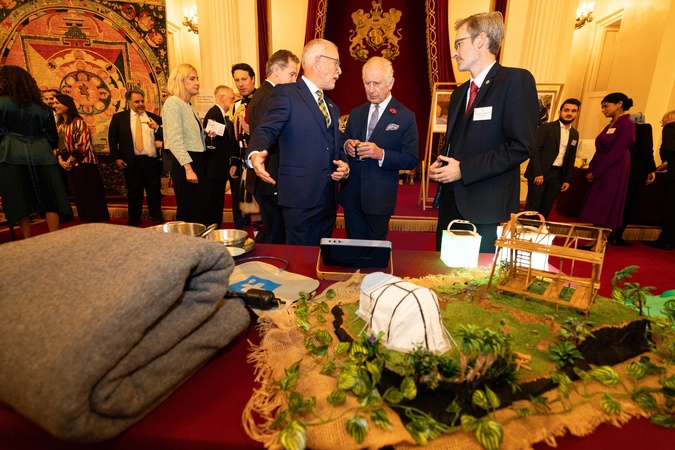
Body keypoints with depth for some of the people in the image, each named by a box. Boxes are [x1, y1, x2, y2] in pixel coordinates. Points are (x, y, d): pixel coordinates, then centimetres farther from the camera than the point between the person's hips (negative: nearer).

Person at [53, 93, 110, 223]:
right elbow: (58, 145, 15)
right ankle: (86, 221, 18)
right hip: (70, 166, 7)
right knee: (79, 197, 10)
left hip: (84, 165, -7)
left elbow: (82, 145, -16)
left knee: (90, 196, -3)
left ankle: (97, 222, 7)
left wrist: (69, 161, -10)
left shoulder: (78, 122, -10)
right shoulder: (59, 124, 12)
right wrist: (60, 160, -1)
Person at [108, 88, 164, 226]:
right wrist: (116, 158, 0)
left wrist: (157, 128, -13)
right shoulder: (119, 118, 7)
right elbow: (112, 139, 8)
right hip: (132, 161, 0)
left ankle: (156, 218, 20)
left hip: (152, 161, 1)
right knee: (134, 192, 7)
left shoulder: (154, 118, 10)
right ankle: (134, 219, 19)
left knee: (154, 190, 7)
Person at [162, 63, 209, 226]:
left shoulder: (190, 105, 17)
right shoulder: (173, 102, -9)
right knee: (189, 214, -3)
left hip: (198, 161, 9)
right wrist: (188, 168, -24)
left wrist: (206, 134, 9)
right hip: (185, 163, -9)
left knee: (201, 211, 12)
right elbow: (175, 140, -19)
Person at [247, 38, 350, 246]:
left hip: (329, 198, 7)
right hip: (300, 196, -7)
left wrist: (344, 166, 2)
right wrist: (256, 154, -35)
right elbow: (266, 129, -13)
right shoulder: (286, 93, -2)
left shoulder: (332, 107, 21)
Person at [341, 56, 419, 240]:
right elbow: (344, 142, 17)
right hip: (351, 195, 4)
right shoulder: (356, 113, 11)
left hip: (380, 197, -4)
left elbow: (411, 160, -7)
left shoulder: (405, 117, -4)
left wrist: (381, 154, -22)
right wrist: (347, 146, -7)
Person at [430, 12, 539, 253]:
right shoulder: (459, 93, 18)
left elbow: (520, 146, -15)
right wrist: (440, 165, 3)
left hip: (488, 208, -7)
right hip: (451, 201, 7)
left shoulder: (516, 80, -7)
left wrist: (463, 169, -16)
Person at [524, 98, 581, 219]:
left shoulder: (575, 134, 14)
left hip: (557, 175, 5)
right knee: (532, 207, -6)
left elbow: (571, 159, 18)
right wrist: (537, 173, -18)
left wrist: (567, 179, 12)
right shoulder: (546, 127, -4)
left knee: (546, 209, 7)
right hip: (539, 173, -5)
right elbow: (534, 150, -11)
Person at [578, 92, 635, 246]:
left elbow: (616, 153, -16)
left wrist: (595, 173, -15)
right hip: (599, 172, 8)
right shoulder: (611, 125, 15)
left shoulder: (627, 124, -10)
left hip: (613, 172, -8)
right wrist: (590, 171, 2)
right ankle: (595, 240, 15)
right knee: (596, 209, 8)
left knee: (605, 209, -3)